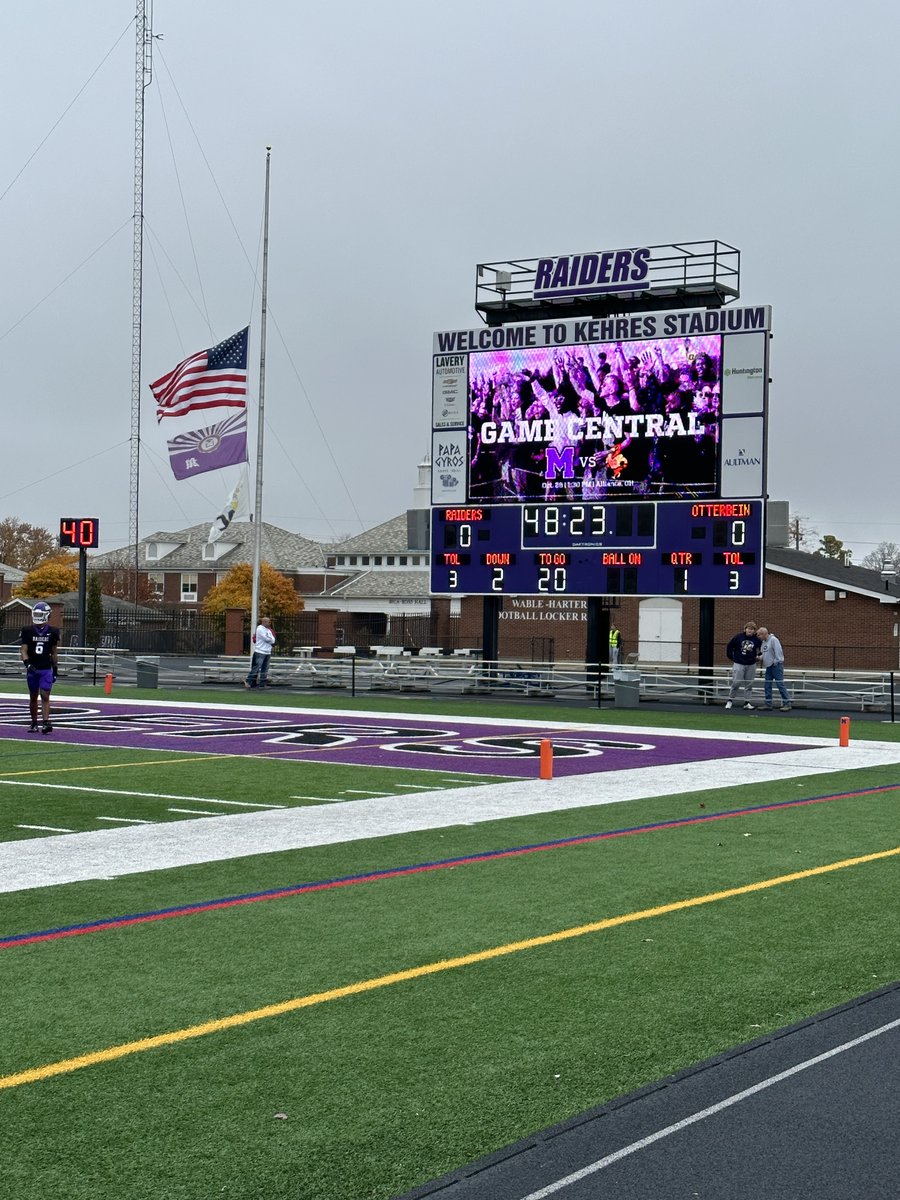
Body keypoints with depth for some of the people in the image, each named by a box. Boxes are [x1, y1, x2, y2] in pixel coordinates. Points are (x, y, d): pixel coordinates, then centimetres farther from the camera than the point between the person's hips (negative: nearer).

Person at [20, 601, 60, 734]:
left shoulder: (52, 631, 2)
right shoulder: (28, 631, 0)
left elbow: (54, 652, 10)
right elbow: (23, 650, -3)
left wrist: (55, 670, 10)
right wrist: (27, 663, -20)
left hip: (46, 669, -1)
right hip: (32, 669, 1)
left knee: (45, 696, -12)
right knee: (33, 697, 8)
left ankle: (46, 723, -20)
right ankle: (34, 723, 19)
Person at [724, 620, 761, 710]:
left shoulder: (756, 640, -1)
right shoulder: (738, 637, -6)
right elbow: (729, 647, 4)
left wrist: (758, 655, 5)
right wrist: (732, 658, 3)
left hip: (751, 665, 3)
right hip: (738, 664, -3)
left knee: (749, 685, 7)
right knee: (736, 683, -7)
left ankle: (747, 702, 15)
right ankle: (730, 700, 8)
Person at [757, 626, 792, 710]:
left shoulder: (773, 640, -15)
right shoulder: (764, 642, 13)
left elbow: (778, 651, -20)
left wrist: (775, 661, -16)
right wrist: (760, 657, 3)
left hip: (776, 666, -9)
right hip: (768, 666, 9)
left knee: (780, 684, -8)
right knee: (767, 685, 8)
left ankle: (787, 704, -3)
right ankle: (768, 704, 14)